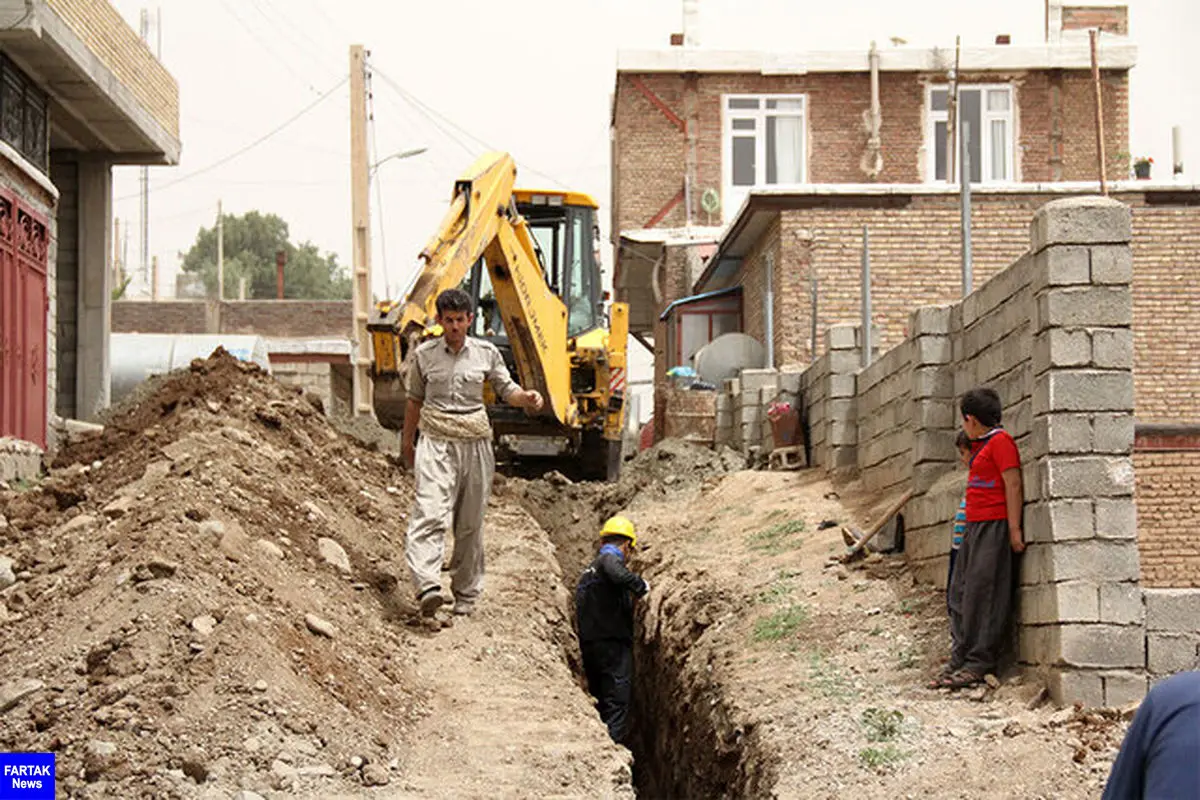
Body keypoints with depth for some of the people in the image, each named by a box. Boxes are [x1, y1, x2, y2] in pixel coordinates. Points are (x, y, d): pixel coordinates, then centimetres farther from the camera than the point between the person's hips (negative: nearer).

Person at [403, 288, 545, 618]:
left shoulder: (486, 353, 4)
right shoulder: (425, 354, 3)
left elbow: (506, 390, 12)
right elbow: (414, 399, 15)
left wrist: (527, 398, -11)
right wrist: (407, 442, 22)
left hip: (475, 442, 2)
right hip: (436, 442, -2)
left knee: (470, 522, 8)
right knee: (429, 513, -20)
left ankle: (466, 593, 20)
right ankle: (428, 587, -33)